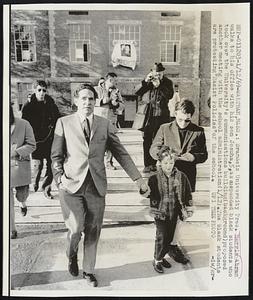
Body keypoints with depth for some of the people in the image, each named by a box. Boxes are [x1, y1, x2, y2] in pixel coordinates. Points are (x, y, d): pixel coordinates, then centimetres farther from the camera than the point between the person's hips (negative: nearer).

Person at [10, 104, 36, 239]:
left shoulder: (23, 124, -7)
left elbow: (31, 145, -6)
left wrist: (16, 152, -20)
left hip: (21, 165, -1)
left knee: (21, 194, 9)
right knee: (7, 199, 1)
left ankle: (22, 203, 50)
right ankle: (12, 230, 14)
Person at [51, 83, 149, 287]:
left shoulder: (105, 124, 8)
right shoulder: (64, 123, 4)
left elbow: (121, 153, 8)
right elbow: (56, 155, 5)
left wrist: (138, 178, 3)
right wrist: (60, 176, -10)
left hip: (96, 186, 2)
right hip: (71, 185, -2)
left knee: (93, 231, 7)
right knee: (76, 228, -9)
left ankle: (89, 271, 28)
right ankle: (72, 255, 26)